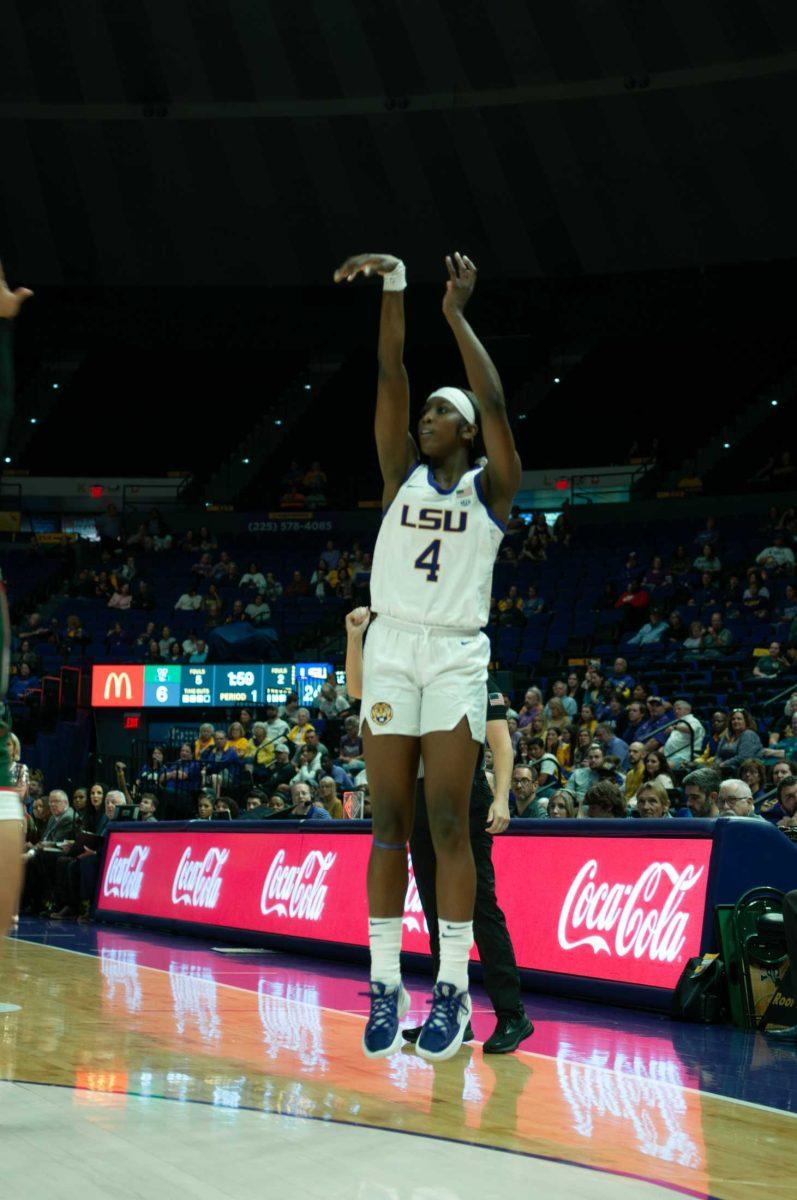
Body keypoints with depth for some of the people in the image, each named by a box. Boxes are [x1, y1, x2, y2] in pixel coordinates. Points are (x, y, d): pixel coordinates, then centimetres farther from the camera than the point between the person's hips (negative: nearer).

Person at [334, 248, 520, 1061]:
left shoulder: (491, 486, 5)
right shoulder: (402, 474, 12)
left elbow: (494, 402, -11)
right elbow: (391, 377, 1)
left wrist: (457, 314, -12)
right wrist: (394, 287, -9)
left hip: (456, 656, -3)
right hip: (391, 649, 3)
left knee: (447, 821, -6)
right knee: (389, 821, 2)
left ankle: (454, 987, -3)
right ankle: (385, 982, 4)